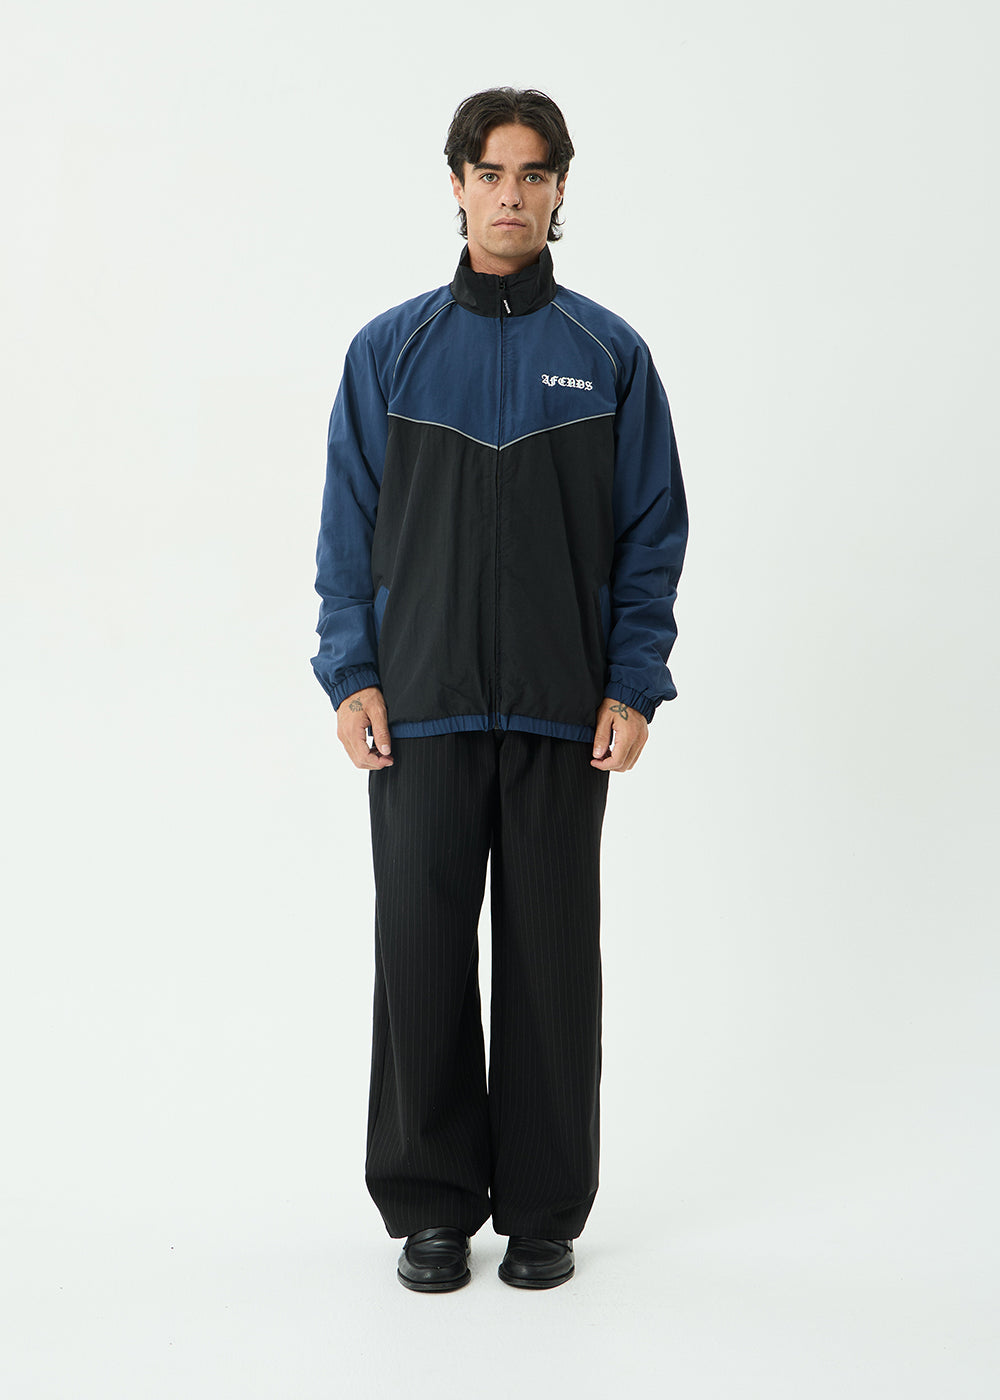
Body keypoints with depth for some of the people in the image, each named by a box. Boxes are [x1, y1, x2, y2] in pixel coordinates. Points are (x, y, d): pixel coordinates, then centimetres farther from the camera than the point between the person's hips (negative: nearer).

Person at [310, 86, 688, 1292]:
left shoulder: (610, 355, 5)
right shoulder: (390, 350, 6)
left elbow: (653, 534, 4)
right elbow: (349, 529, 6)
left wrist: (635, 686, -5)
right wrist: (349, 676, -4)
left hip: (563, 714, 0)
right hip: (420, 709, 1)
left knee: (551, 958, 6)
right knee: (423, 954, 4)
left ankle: (545, 1211, 20)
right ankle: (432, 1203, 20)